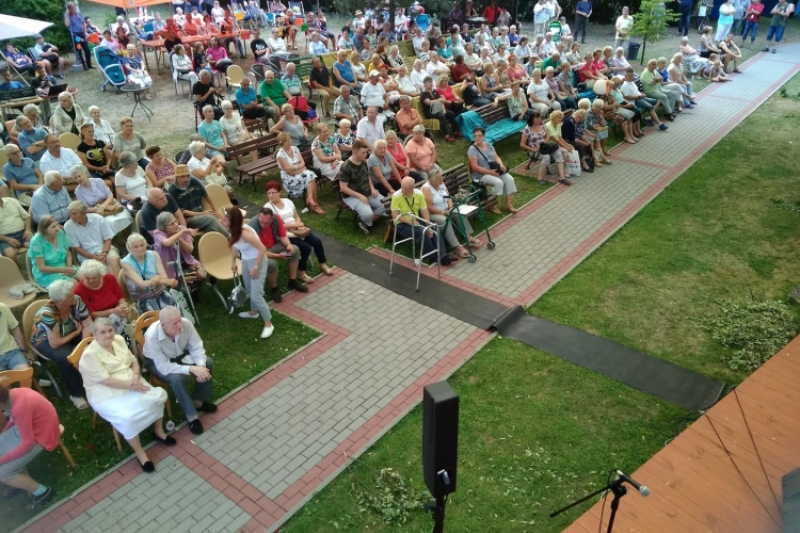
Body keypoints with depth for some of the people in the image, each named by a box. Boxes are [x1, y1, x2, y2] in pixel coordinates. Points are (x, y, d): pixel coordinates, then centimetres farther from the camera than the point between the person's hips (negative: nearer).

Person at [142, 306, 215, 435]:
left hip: (180, 355, 5)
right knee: (177, 377, -33)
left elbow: (197, 347, -17)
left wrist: (200, 366, -35)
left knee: (208, 363, -15)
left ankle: (198, 401, 5)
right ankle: (191, 416, -16)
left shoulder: (186, 324, -28)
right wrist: (191, 369, -42)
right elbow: (163, 367, -36)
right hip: (157, 363, -5)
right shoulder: (152, 336, -38)